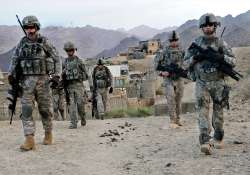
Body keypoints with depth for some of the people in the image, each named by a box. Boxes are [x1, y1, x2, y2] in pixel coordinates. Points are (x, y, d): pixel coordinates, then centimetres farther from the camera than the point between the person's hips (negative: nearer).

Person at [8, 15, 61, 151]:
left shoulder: (44, 42, 0)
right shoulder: (22, 43, 8)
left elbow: (57, 59, 3)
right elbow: (14, 60, 15)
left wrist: (57, 74, -9)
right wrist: (11, 74, 2)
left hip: (42, 80, -2)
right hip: (26, 81, 2)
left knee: (45, 109, 6)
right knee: (26, 110, -8)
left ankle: (48, 134, 26)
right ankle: (29, 140, -9)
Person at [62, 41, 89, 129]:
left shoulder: (79, 61, 3)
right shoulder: (65, 62, 12)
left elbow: (85, 73, 7)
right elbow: (63, 74, 17)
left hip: (78, 84, -3)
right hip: (69, 85, 3)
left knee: (80, 103, -8)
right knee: (71, 105, -4)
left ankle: (83, 118, 18)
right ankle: (73, 123, -4)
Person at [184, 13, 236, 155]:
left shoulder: (221, 43, 1)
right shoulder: (196, 43, 3)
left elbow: (233, 61, -3)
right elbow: (186, 63, 5)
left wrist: (221, 57, -21)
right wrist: (196, 57, -14)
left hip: (218, 83, 0)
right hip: (202, 84, 0)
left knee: (218, 113, 10)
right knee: (203, 112, -11)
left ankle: (218, 138, 28)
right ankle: (206, 142, -17)